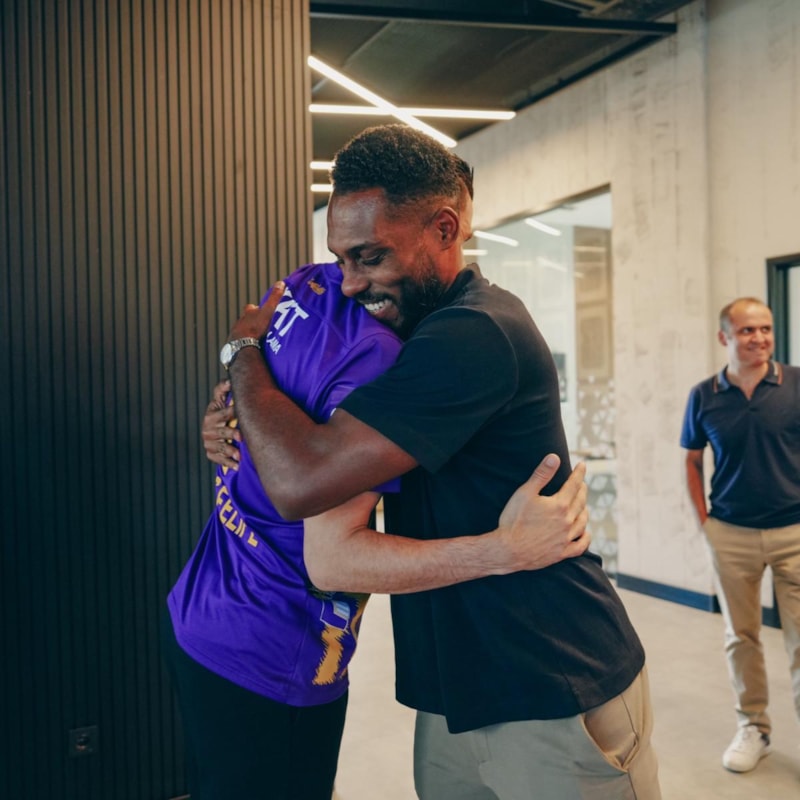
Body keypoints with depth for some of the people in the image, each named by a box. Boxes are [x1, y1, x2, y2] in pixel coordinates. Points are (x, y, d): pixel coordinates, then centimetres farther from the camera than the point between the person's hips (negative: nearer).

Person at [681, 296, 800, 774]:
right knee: (741, 637, 12)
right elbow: (693, 461, 12)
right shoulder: (704, 396, 0)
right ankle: (753, 727, 27)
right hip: (731, 535, 2)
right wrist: (702, 520, 5)